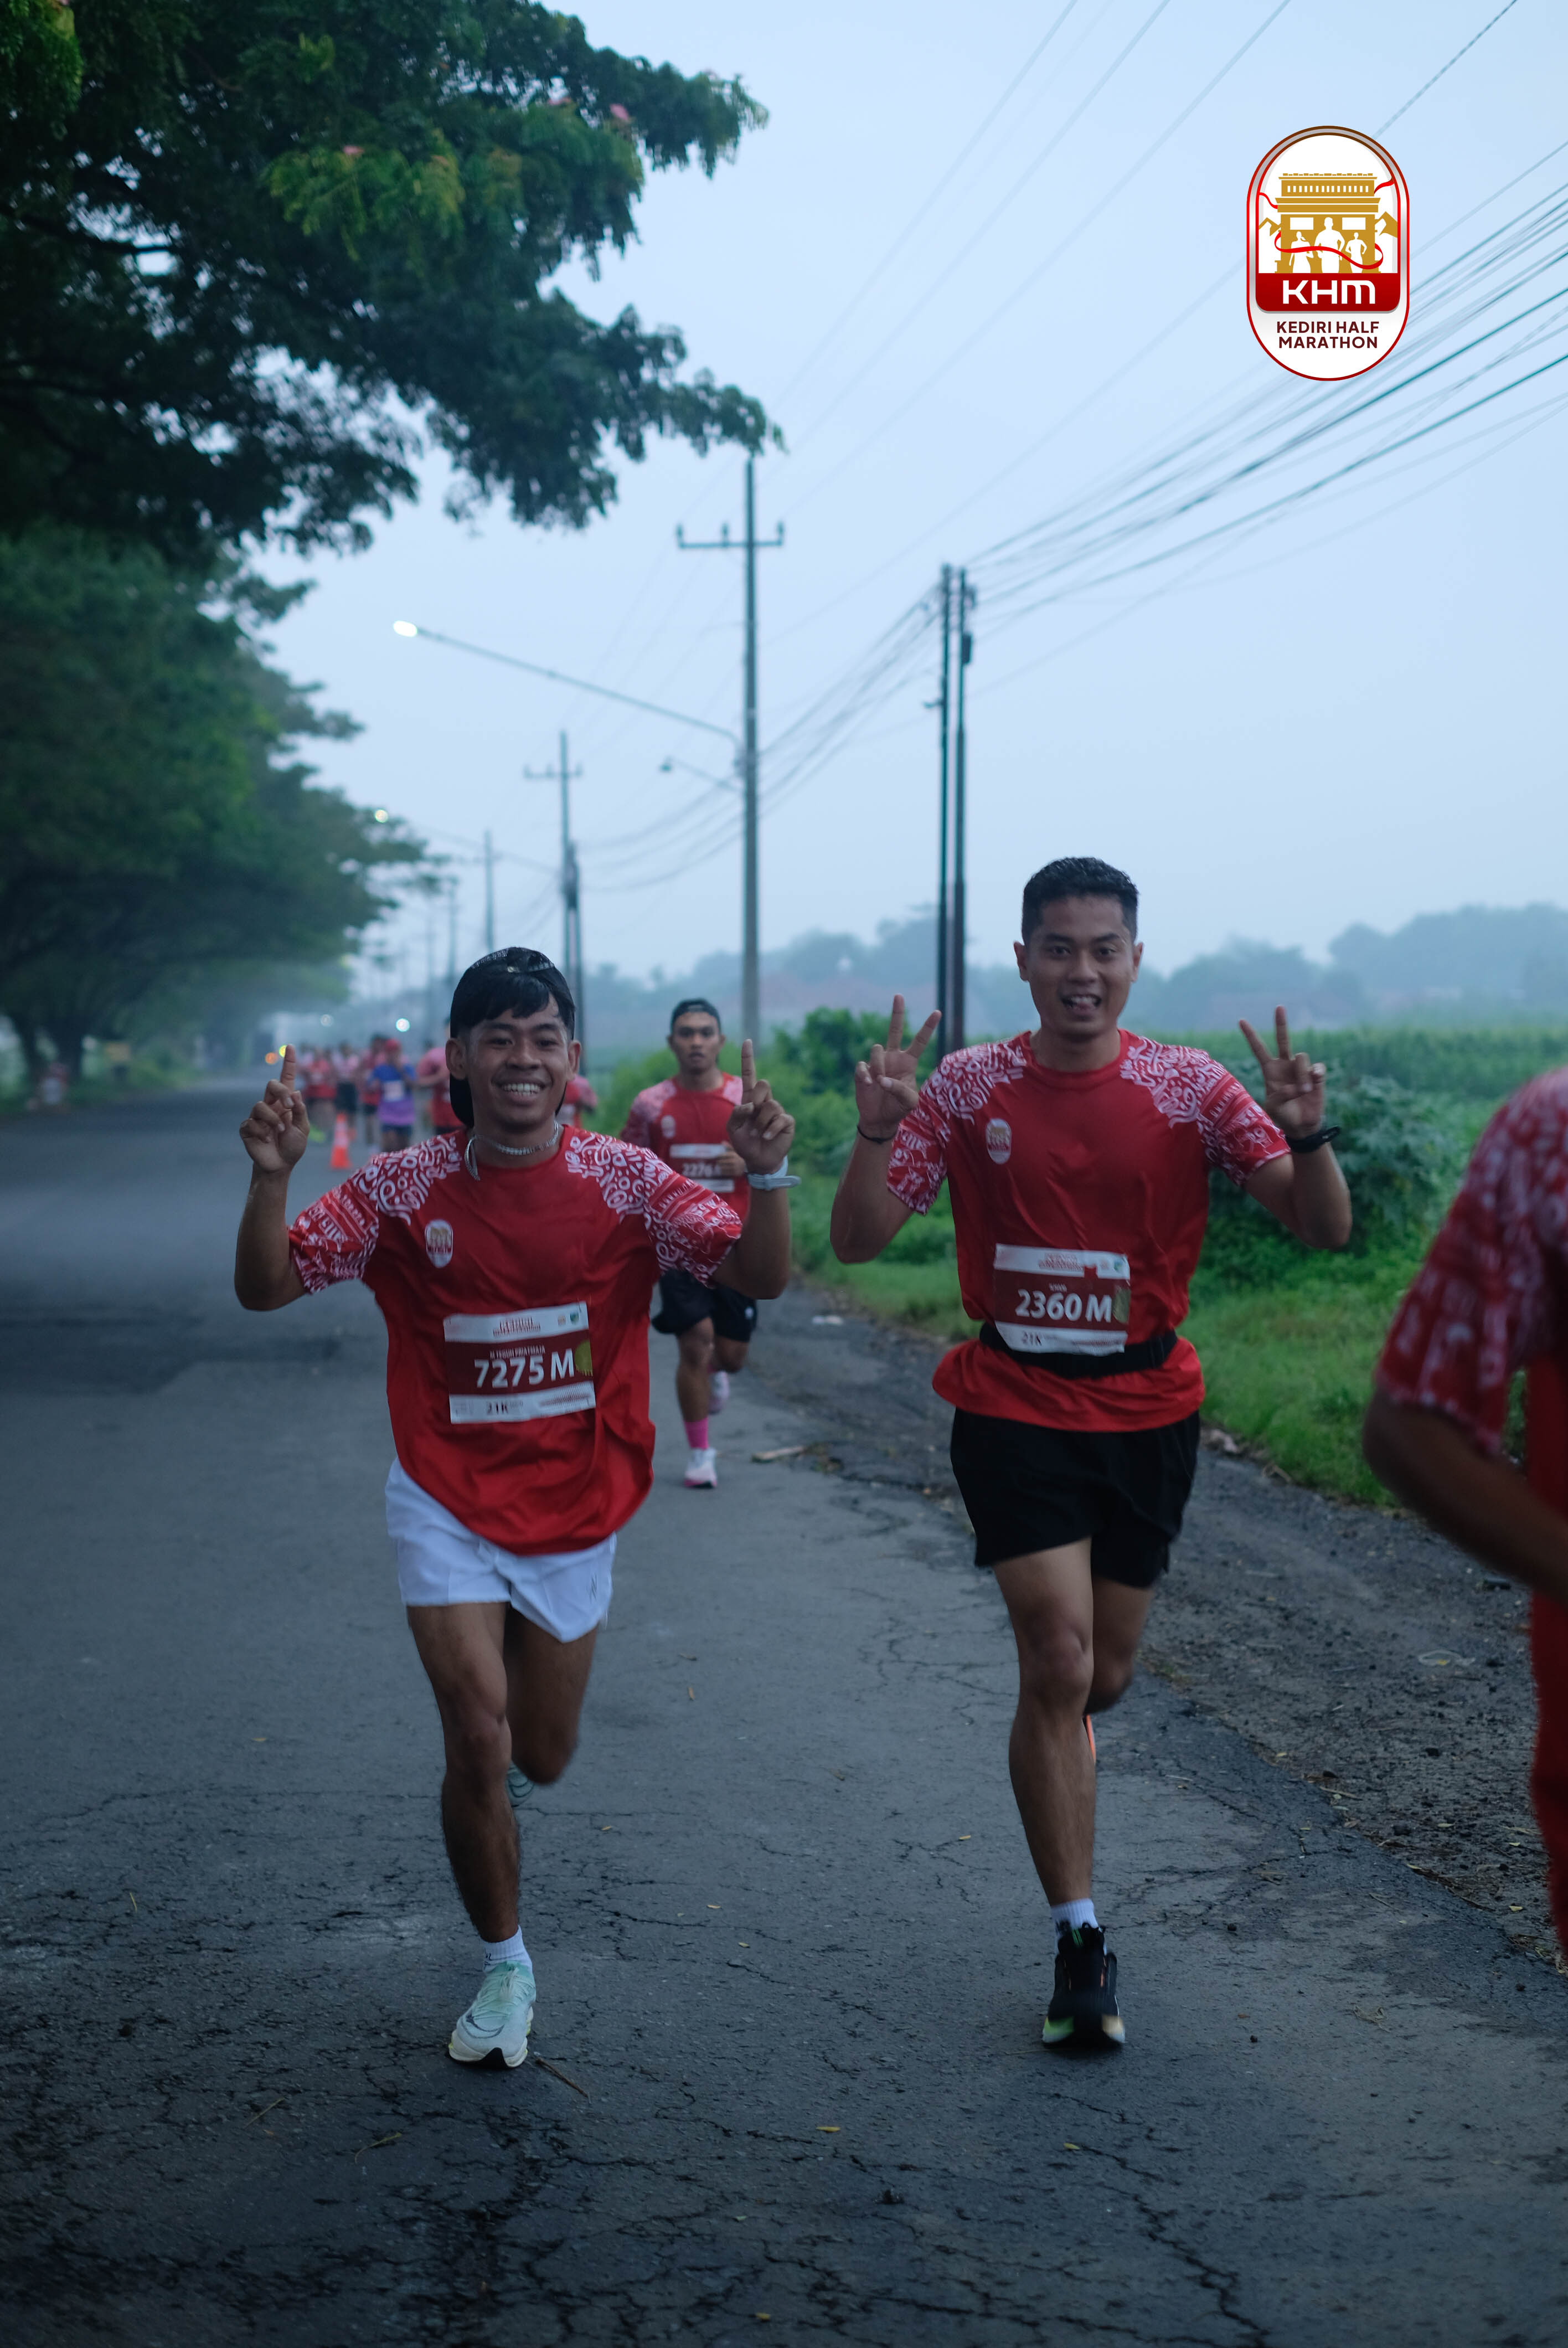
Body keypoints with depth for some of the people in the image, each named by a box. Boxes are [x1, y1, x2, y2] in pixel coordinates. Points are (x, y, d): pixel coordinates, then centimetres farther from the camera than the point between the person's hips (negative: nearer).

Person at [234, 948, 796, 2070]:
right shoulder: (403, 1190, -9)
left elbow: (760, 1277, -13)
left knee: (541, 1758, 13)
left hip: (577, 1509, 2)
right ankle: (506, 1968, 9)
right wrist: (271, 1178, -28)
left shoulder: (623, 1180, -8)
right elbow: (266, 1287, -9)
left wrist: (767, 1175, -32)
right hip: (450, 1504, -2)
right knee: (478, 1739, -13)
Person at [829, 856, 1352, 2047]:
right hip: (1015, 1411, -2)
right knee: (1061, 1659, -14)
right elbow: (858, 1240, -6)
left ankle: (1050, 1743, 51)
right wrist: (878, 1130, -24)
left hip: (1147, 1414, 2)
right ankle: (1081, 1939, -5)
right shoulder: (969, 1088, -5)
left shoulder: (1189, 1087, -6)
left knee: (1102, 1676, 12)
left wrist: (1305, 1134, -31)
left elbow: (1326, 1228, -11)